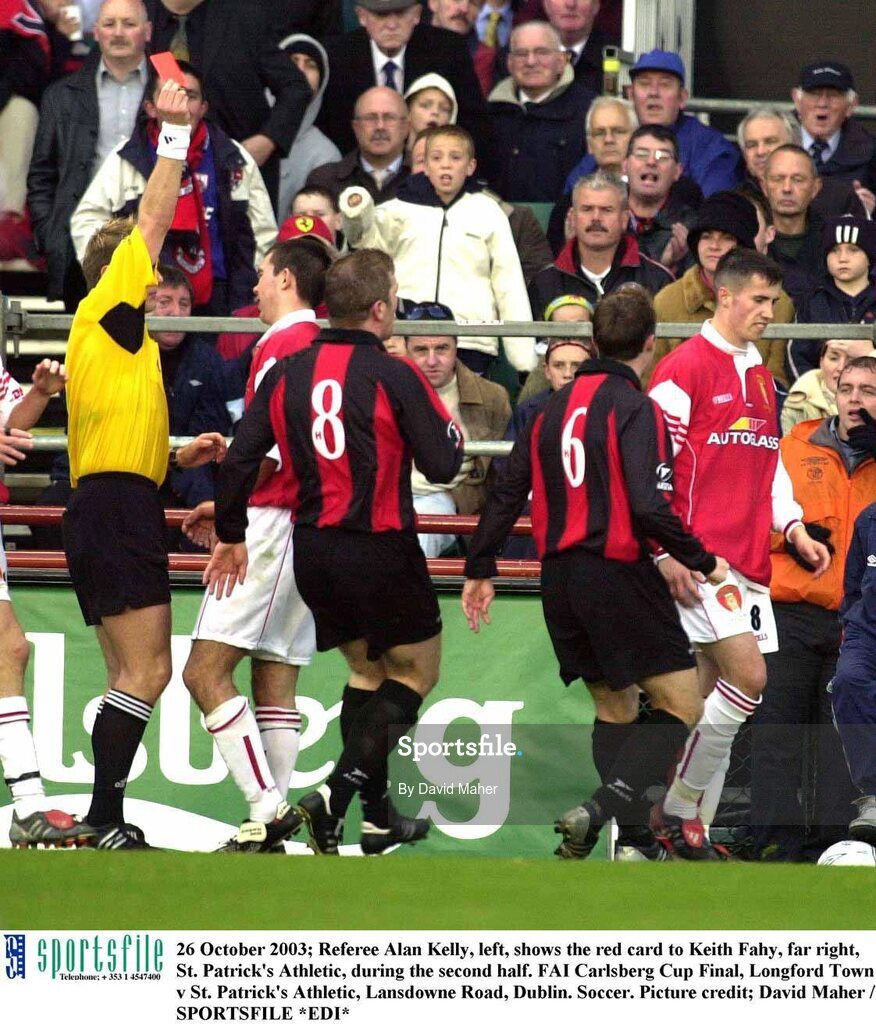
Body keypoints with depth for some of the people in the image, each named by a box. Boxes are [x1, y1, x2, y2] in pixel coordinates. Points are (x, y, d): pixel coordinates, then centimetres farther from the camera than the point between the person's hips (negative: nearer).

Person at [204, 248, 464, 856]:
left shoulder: (287, 374, 2)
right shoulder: (393, 377, -13)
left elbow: (241, 459, 2)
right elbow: (443, 464, -11)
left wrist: (230, 537, 13)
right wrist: (451, 430, 12)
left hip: (312, 550, 6)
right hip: (380, 550, -6)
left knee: (367, 668, 22)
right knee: (416, 670, 8)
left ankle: (379, 814, 20)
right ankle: (339, 793, -9)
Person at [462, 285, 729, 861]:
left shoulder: (555, 406, 11)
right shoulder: (635, 409, -11)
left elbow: (507, 494, 13)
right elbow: (649, 507, -21)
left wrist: (481, 570, 20)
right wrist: (703, 563, -8)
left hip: (560, 576, 8)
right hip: (617, 572, -8)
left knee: (615, 706, 18)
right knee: (682, 705, -3)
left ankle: (635, 838, 12)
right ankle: (599, 810, -20)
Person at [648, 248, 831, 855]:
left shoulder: (761, 379, 17)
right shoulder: (685, 368, -8)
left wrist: (794, 529, 11)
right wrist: (667, 552, -15)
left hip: (749, 562, 8)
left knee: (713, 696, 6)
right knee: (747, 677, -16)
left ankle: (692, 827, 9)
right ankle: (680, 808, -7)